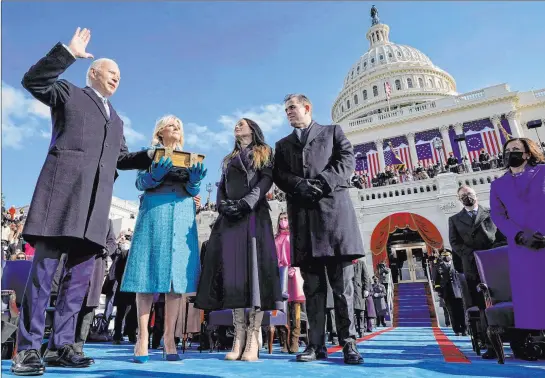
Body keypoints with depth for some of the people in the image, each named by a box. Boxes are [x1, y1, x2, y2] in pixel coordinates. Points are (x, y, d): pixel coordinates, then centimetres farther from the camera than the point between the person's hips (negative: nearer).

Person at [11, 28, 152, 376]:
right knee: (45, 267, -6)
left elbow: (122, 158, 26)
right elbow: (33, 81, -1)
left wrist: (153, 157, 13)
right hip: (63, 190, -5)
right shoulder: (68, 93, 15)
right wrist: (68, 53, -7)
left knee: (80, 274, 3)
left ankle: (64, 345, 11)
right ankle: (28, 348, 2)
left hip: (95, 202, 6)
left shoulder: (116, 119, 29)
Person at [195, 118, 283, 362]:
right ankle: (239, 337, -4)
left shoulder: (265, 153, 15)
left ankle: (253, 339, -13)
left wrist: (246, 203, -15)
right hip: (229, 217, 5)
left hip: (254, 214, -4)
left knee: (254, 267, -13)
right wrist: (223, 205, -4)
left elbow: (266, 180, -1)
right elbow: (221, 187, 18)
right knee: (232, 269, -5)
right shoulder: (229, 159, 29)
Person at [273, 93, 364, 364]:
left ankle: (348, 343, 6)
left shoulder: (333, 132, 18)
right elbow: (279, 175, 9)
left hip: (333, 208, -2)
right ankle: (316, 344, 7)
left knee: (342, 283, -1)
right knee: (312, 285, 2)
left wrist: (322, 183, -12)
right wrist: (298, 185, -11)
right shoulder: (283, 144, 24)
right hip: (302, 214, 3)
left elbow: (347, 160, 2)